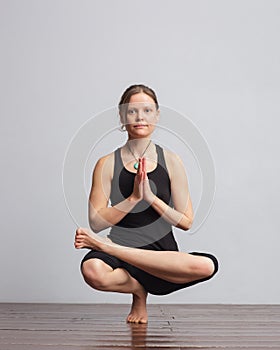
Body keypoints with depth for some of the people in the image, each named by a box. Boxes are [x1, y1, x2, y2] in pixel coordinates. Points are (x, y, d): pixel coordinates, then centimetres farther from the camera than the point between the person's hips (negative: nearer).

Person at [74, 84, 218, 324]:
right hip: (120, 256, -2)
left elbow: (186, 222, 2)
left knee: (207, 265, -31)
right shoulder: (107, 164, 3)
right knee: (92, 271, -37)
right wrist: (133, 198, -14)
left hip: (162, 254, 2)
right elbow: (96, 222, -3)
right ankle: (139, 289, -1)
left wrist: (151, 197, -11)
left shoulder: (171, 162, 5)